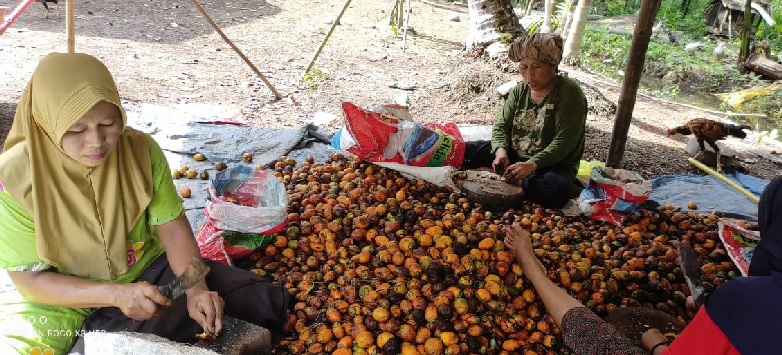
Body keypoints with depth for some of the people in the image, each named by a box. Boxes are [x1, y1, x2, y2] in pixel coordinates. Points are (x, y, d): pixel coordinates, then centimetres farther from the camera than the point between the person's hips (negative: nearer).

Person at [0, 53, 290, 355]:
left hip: (145, 270, 2)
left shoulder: (141, 150, -16)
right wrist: (115, 294, -32)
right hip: (62, 299, -1)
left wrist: (197, 288, -30)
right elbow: (30, 279, -16)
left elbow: (173, 228, -13)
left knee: (263, 300, -8)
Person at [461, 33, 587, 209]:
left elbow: (564, 141, -22)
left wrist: (532, 164, -35)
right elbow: (501, 126, 3)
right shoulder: (520, 90, 5)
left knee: (557, 189, -40)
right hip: (513, 157, 5)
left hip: (553, 164, -4)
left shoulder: (570, 93, -14)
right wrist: (501, 151, -20)